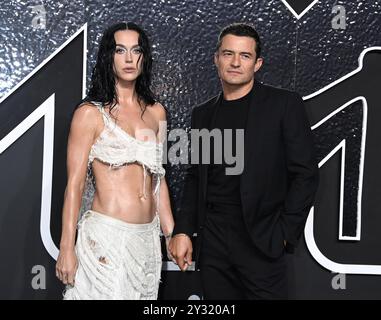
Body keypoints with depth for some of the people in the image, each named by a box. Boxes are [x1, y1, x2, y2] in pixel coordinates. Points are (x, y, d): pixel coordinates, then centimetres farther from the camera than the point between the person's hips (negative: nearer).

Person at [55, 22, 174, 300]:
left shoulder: (156, 112, 9)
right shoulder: (90, 113, -4)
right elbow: (75, 185, -5)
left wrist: (171, 234, 14)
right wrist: (66, 250, -7)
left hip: (147, 238, 5)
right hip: (106, 236, -5)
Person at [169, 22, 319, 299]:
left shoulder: (285, 105, -2)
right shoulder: (203, 114, 11)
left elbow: (305, 173, -4)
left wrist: (285, 233, -9)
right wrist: (182, 230, 5)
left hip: (261, 241, -3)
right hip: (212, 242, 4)